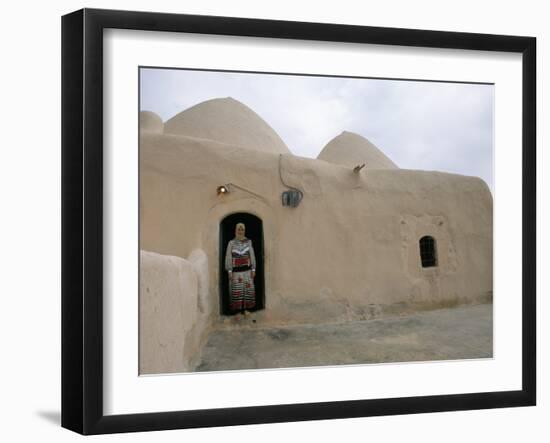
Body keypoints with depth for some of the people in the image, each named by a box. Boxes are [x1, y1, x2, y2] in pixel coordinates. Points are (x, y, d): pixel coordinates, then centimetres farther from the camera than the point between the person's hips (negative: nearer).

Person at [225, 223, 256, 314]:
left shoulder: (248, 242, 5)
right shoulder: (231, 243, 0)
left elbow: (252, 256, 6)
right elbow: (228, 257, -2)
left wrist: (253, 270, 1)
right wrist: (229, 271, -8)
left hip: (247, 270, 2)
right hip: (236, 270, -2)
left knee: (247, 289, 1)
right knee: (236, 291, -3)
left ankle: (246, 309, 10)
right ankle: (237, 310, 4)